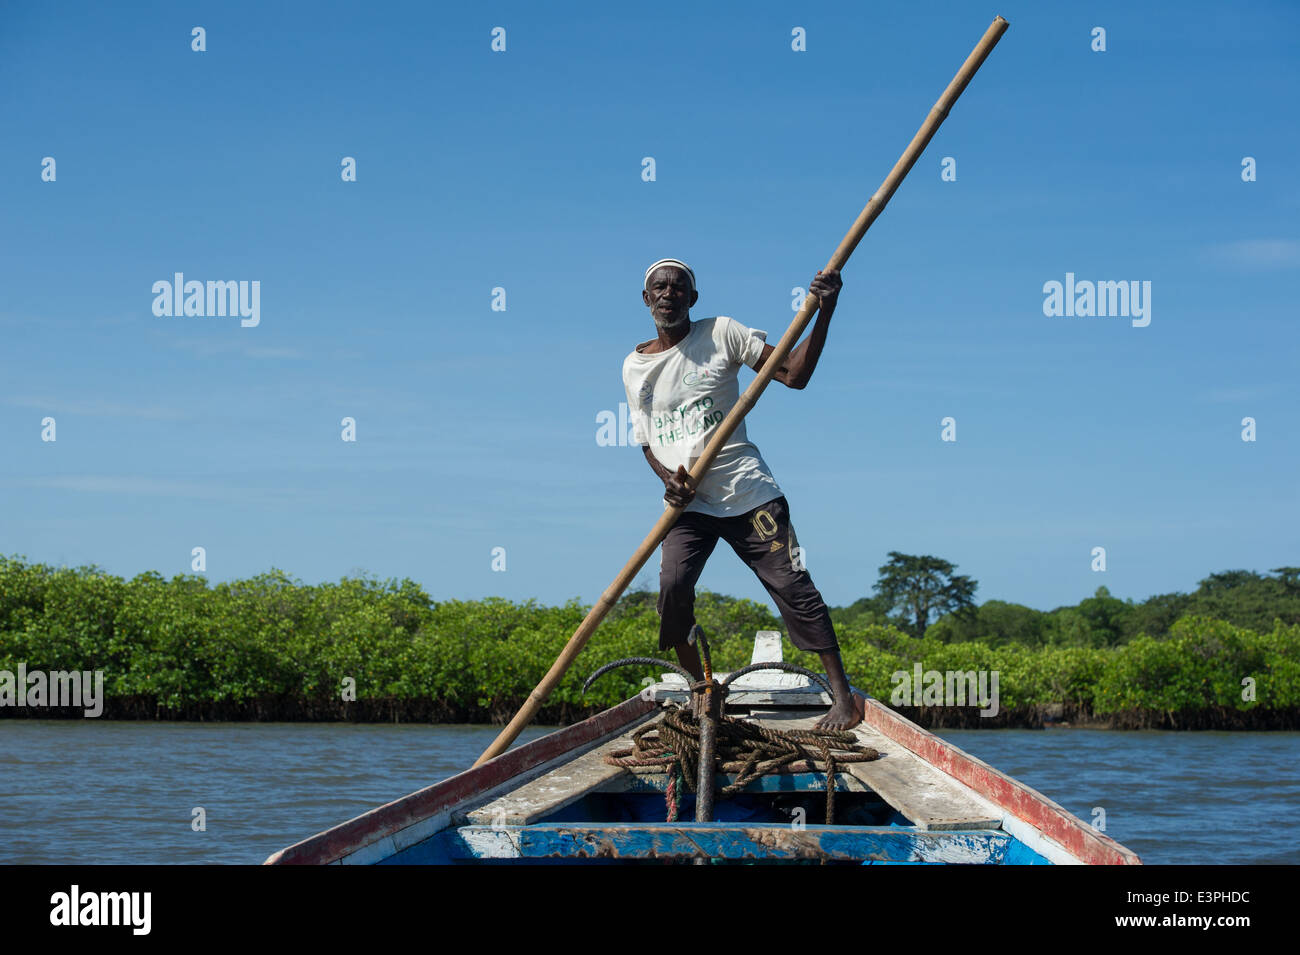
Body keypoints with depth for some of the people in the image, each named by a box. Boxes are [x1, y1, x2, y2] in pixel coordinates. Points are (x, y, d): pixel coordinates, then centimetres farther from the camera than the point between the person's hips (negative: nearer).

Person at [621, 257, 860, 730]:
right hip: (688, 503, 3)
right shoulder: (634, 367, 9)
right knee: (673, 585, -18)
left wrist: (824, 312, -16)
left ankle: (843, 696, 0)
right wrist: (667, 477, -4)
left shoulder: (721, 334, 0)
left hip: (747, 492, -2)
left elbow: (794, 373, -5)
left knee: (792, 585, -5)